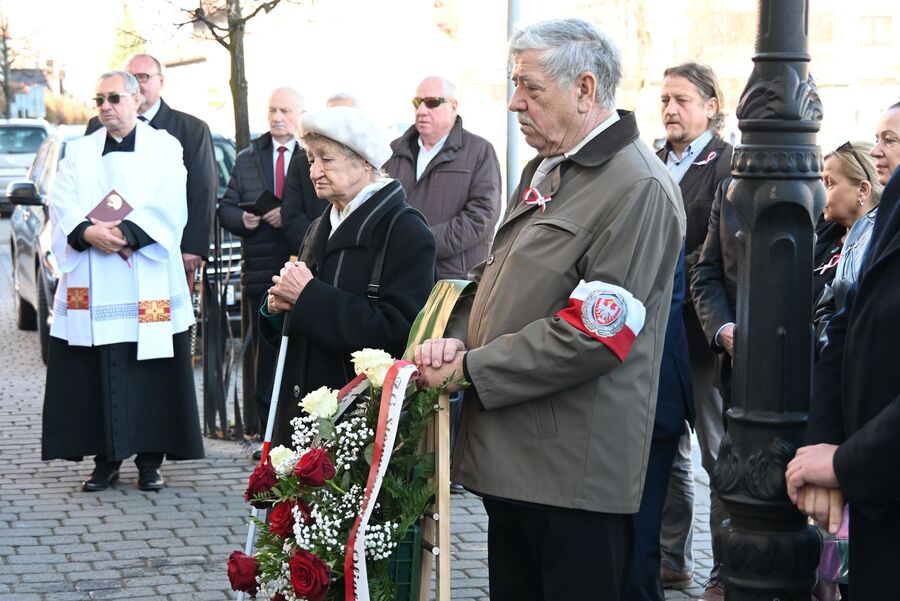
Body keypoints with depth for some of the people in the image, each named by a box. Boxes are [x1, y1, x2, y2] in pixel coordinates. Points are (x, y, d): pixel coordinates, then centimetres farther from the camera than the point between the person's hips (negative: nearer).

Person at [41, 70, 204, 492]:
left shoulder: (163, 147, 7)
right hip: (91, 287, 2)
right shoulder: (79, 152, 14)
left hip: (147, 284, -2)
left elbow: (168, 206, -6)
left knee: (150, 375, -1)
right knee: (96, 374, 1)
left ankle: (149, 461, 7)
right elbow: (62, 204, 2)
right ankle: (105, 461, 9)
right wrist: (87, 232, -18)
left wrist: (126, 232, -19)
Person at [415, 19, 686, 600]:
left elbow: (591, 336, -21)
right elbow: (498, 278, 20)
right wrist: (457, 337, -2)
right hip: (510, 458, 9)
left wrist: (470, 370, -16)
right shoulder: (546, 169, 15)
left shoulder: (639, 188, -16)